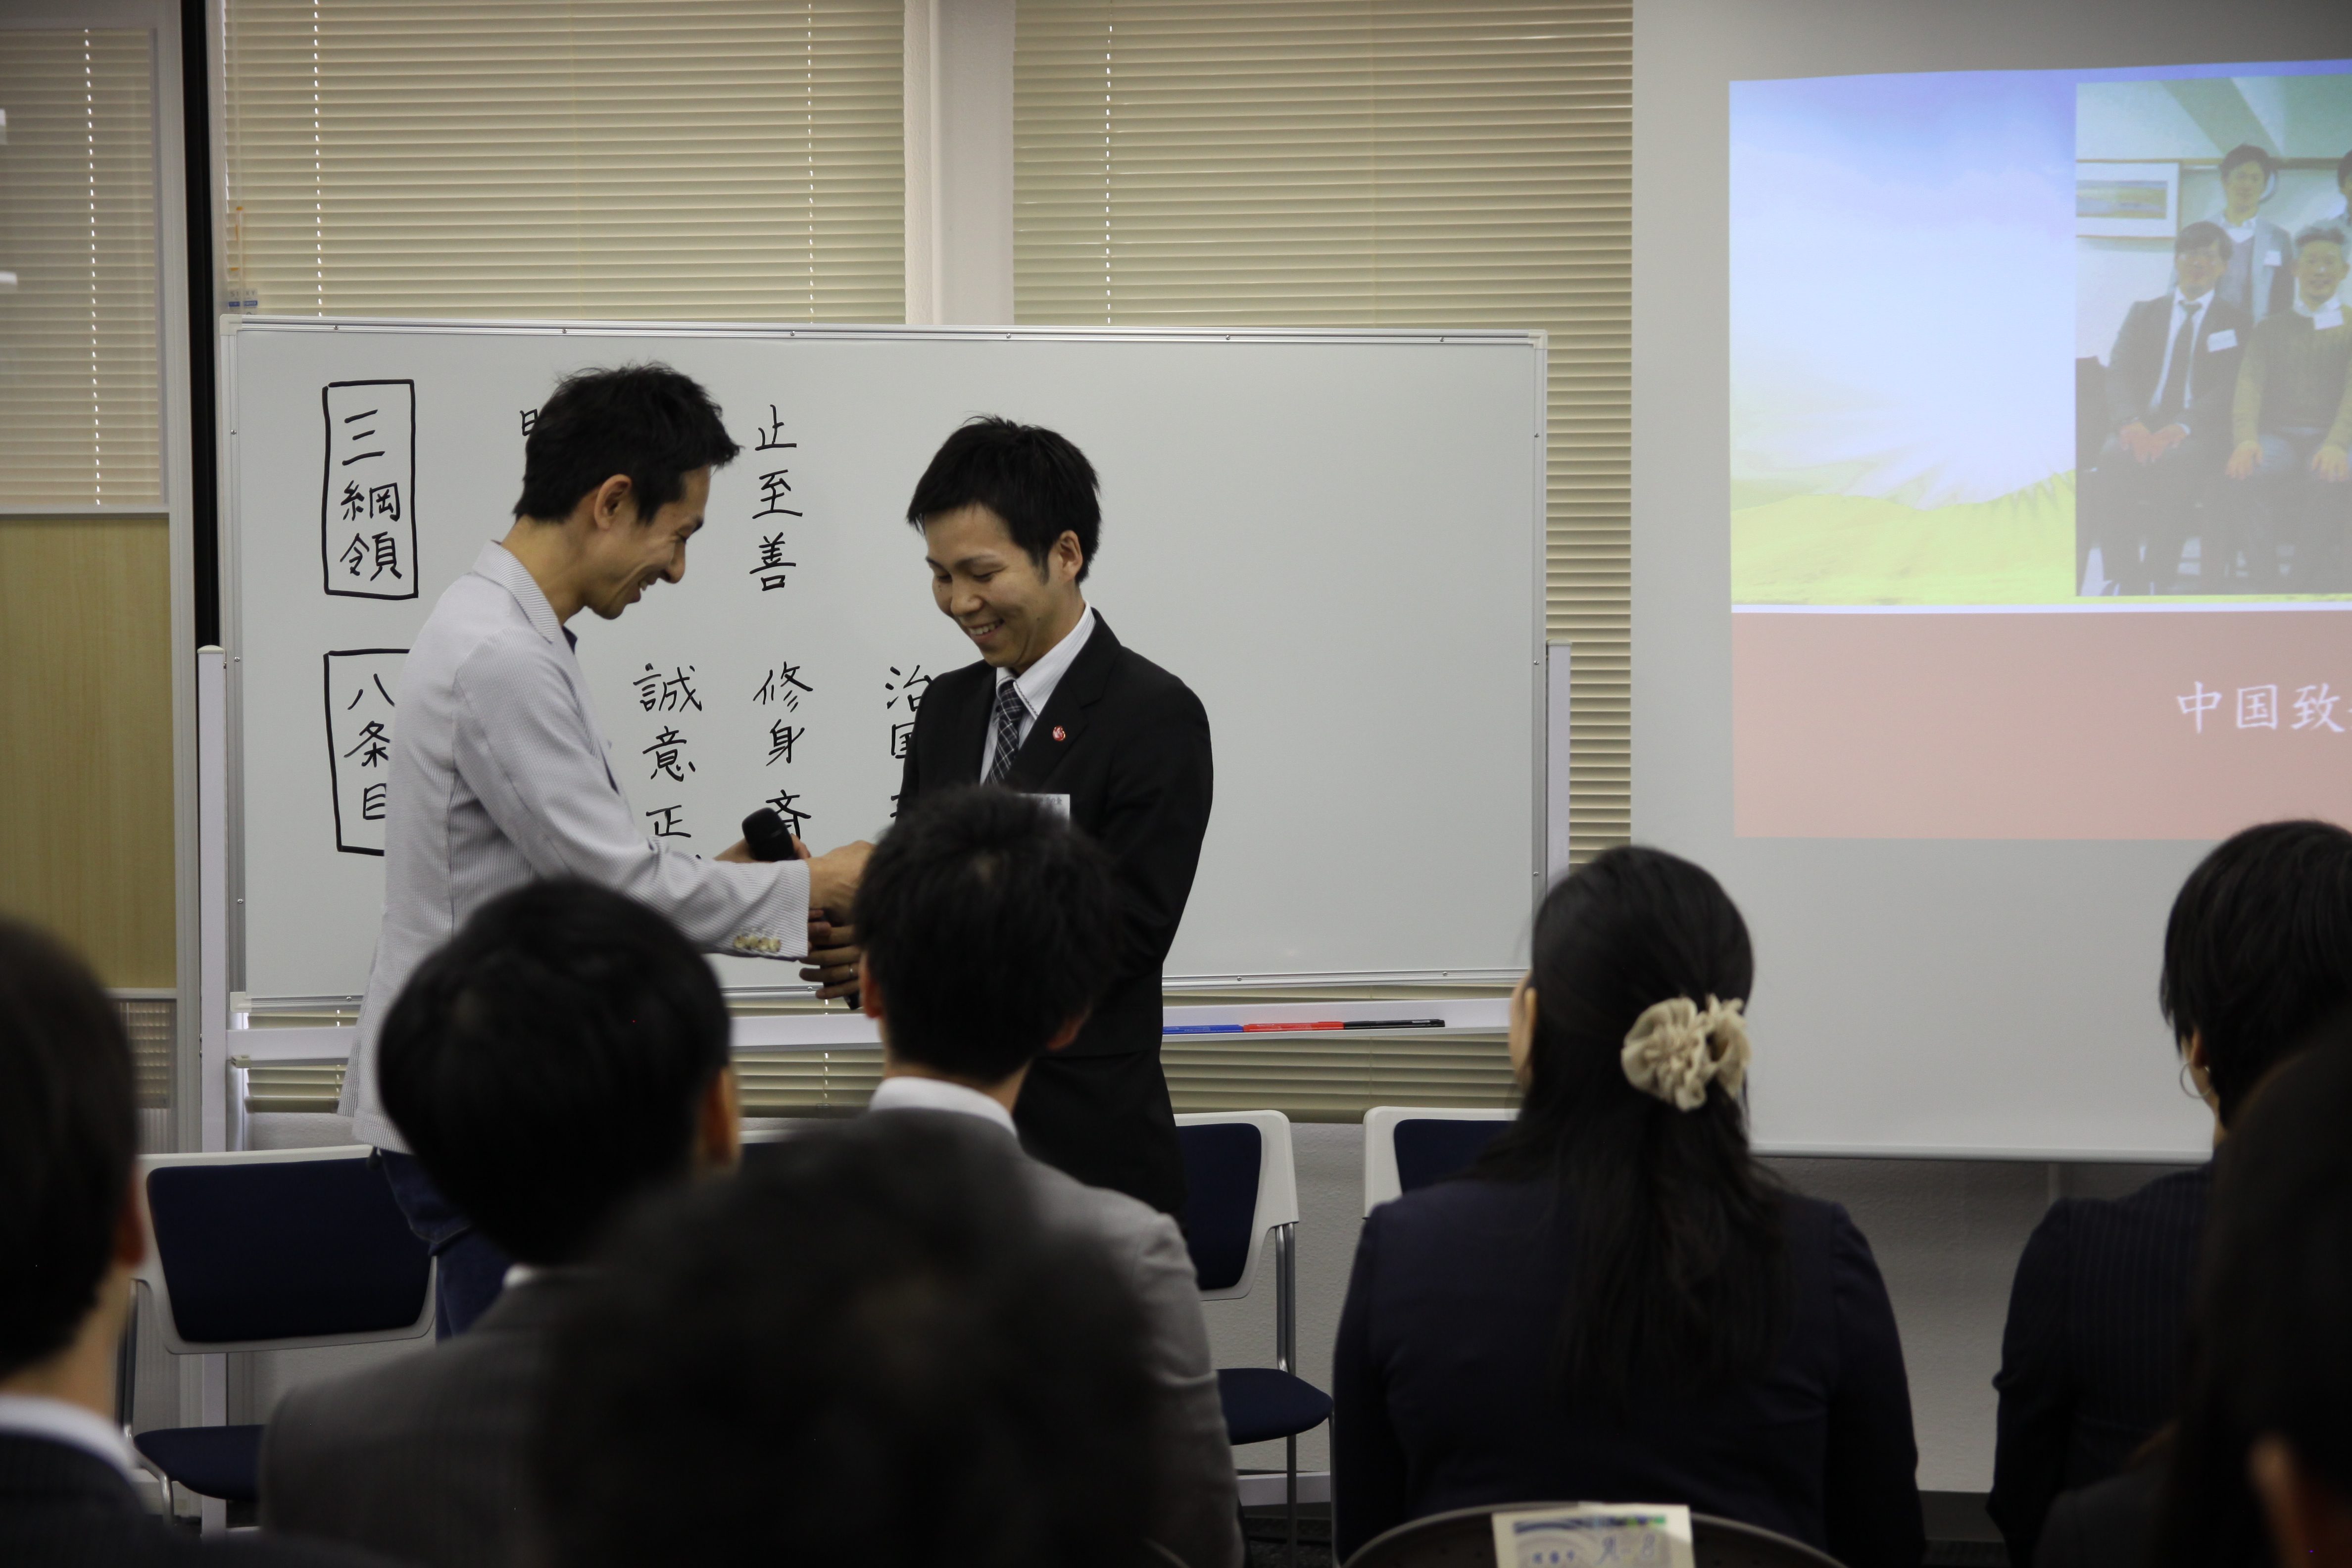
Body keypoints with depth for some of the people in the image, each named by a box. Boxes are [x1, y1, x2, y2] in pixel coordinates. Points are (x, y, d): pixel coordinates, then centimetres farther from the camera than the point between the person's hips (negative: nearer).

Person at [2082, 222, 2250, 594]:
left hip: (2199, 434, -2)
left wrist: (2182, 427, -21)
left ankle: (2158, 585, -35)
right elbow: (2120, 373, 6)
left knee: (2174, 463, -37)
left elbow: (2229, 390, -2)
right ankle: (2123, 583, -30)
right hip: (2144, 422, 2)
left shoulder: (2237, 323, 12)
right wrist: (2130, 422, -17)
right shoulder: (2143, 314, 21)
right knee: (2113, 459, -33)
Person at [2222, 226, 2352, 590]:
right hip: (2279, 434, 2)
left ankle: (2302, 583, -32)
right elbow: (2250, 384, 5)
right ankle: (2267, 584, -33)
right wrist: (2246, 438, -17)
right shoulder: (2271, 329, 21)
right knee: (2255, 472, -35)